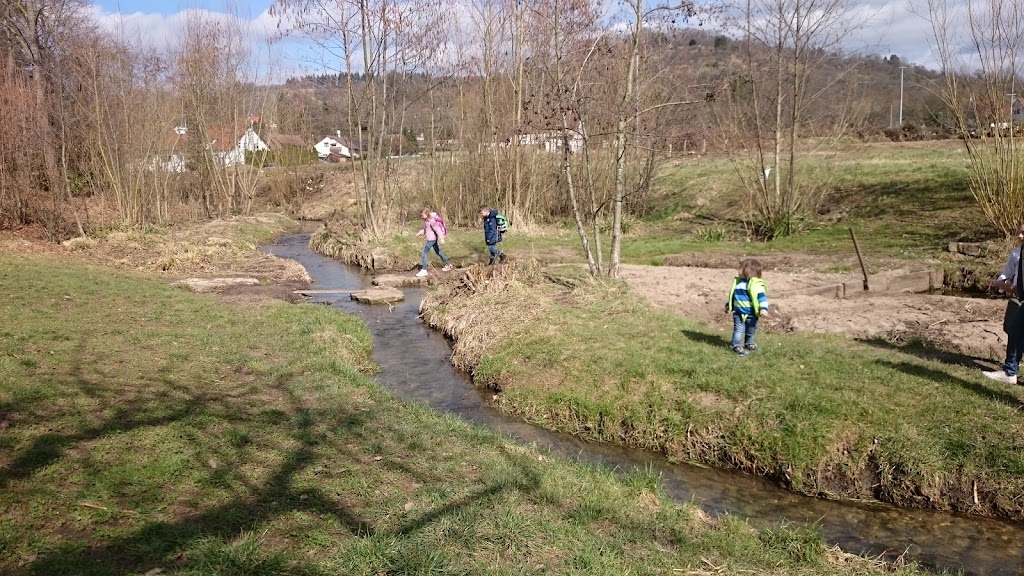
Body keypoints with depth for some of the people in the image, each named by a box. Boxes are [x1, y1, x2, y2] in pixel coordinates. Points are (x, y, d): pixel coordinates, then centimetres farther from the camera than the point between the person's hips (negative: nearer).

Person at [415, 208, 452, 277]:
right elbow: (425, 229, 23)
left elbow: (437, 229, -23)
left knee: (424, 253, -10)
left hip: (432, 239, -10)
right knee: (438, 252, 21)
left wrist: (441, 238, -27)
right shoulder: (426, 220, 10)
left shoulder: (431, 220, -19)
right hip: (430, 239, 10)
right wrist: (420, 233, 9)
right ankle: (447, 265, 34)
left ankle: (423, 270, -10)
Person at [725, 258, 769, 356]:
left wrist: (763, 308, -31)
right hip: (738, 313, 3)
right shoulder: (737, 282, 5)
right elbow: (732, 294, 18)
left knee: (750, 331, 14)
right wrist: (728, 305, 24)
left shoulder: (756, 285, -15)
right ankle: (737, 346, -5)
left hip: (751, 314, -3)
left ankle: (749, 343, 34)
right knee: (738, 329, -7)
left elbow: (762, 297, -20)